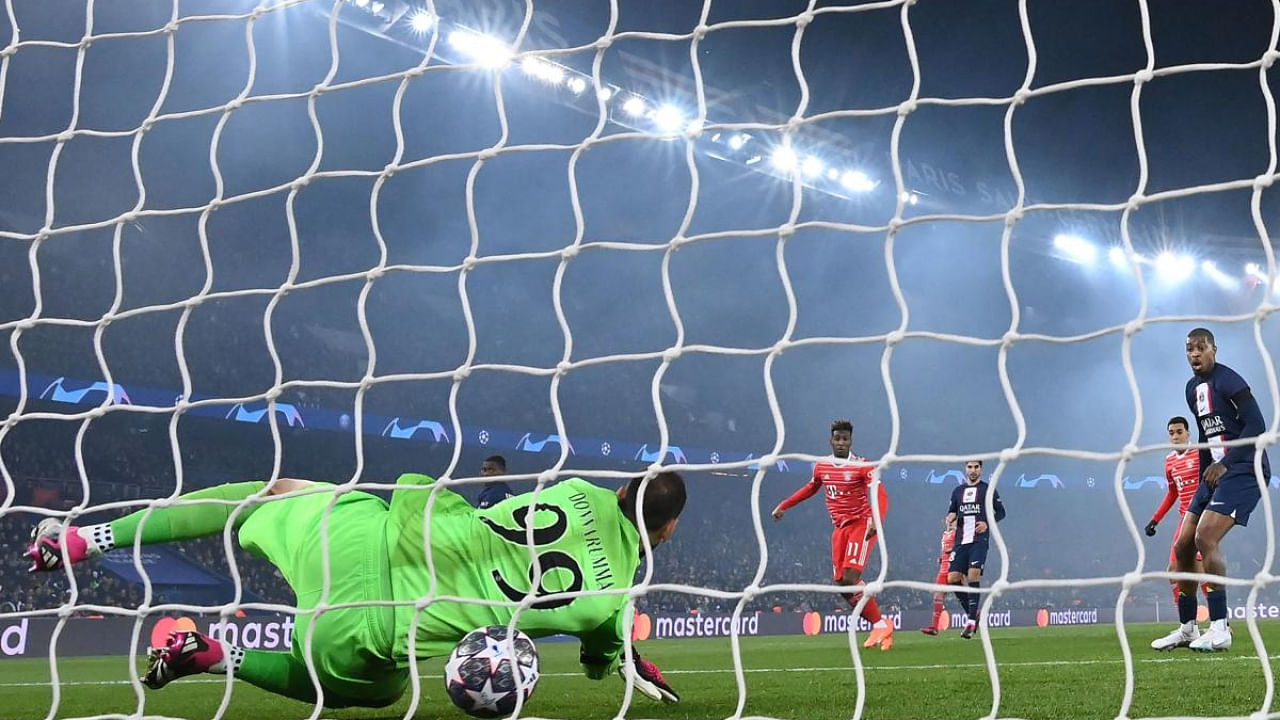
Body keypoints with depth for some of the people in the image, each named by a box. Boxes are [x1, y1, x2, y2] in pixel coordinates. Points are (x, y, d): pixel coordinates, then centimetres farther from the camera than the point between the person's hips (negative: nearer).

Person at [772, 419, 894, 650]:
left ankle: (880, 625, -9)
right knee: (841, 583, -1)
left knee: (850, 577, -20)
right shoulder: (821, 466, 7)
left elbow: (880, 495, -21)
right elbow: (810, 489, 27)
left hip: (861, 525, -6)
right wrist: (783, 506, 28)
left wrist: (876, 521, -39)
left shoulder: (863, 466, -11)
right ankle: (878, 625, 7)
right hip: (840, 528, 6)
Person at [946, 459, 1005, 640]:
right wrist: (950, 518, 0)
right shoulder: (958, 491, 17)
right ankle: (973, 614, 12)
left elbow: (1001, 512, 7)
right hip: (961, 541, 5)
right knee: (953, 579, -6)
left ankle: (971, 621, -19)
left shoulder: (988, 489, 5)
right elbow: (952, 512, 23)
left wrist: (988, 524, -10)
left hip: (979, 540, -5)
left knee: (973, 574, -20)